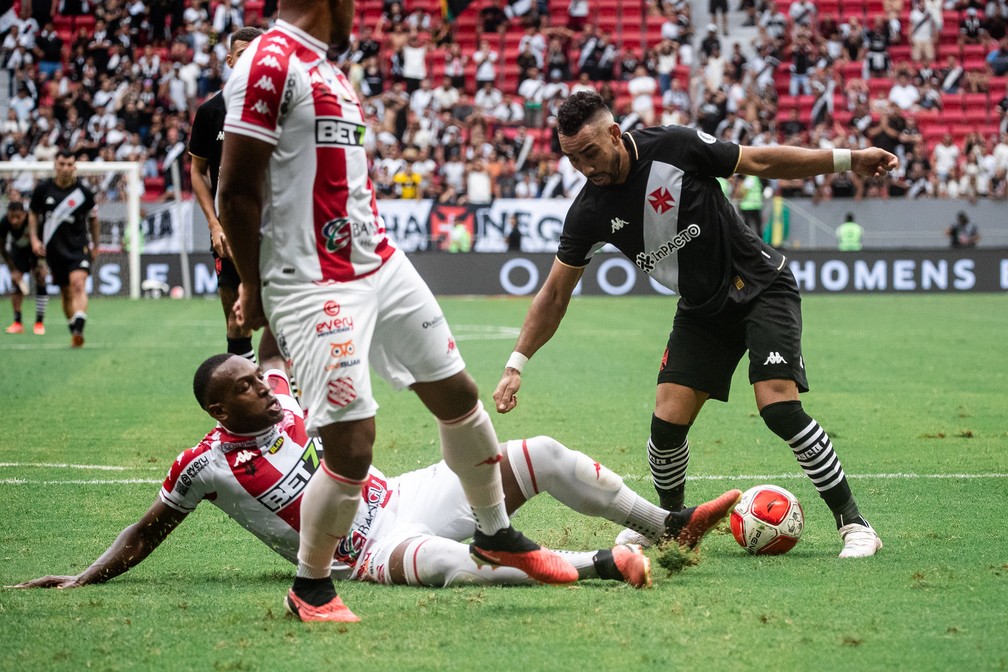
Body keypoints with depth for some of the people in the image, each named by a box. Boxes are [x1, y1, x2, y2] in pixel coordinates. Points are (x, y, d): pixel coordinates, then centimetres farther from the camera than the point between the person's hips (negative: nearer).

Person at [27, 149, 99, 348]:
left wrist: (95, 246, 18)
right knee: (66, 293, 9)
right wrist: (34, 239, 1)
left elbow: (92, 218, 11)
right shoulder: (43, 189, -1)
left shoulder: (84, 192, -4)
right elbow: (33, 214, 13)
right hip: (53, 249, 3)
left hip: (79, 247, -3)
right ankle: (74, 334, 23)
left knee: (78, 284, -23)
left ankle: (78, 330, -36)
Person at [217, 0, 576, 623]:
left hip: (381, 265, 10)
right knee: (351, 444, -12)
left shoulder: (326, 69, 15)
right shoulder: (271, 63, -16)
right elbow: (237, 191, -17)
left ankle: (496, 534, 35)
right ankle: (310, 589, 9)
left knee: (457, 392, 16)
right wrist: (254, 286, -11)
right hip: (312, 286, -10)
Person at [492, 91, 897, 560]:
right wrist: (516, 365, -5)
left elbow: (759, 161, -9)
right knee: (667, 421, -7)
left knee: (779, 406, -20)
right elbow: (555, 294, -1)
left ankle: (853, 523, -9)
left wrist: (848, 160, -9)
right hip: (701, 310, 4)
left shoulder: (675, 147, -21)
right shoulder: (590, 213, -10)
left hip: (761, 287, -4)